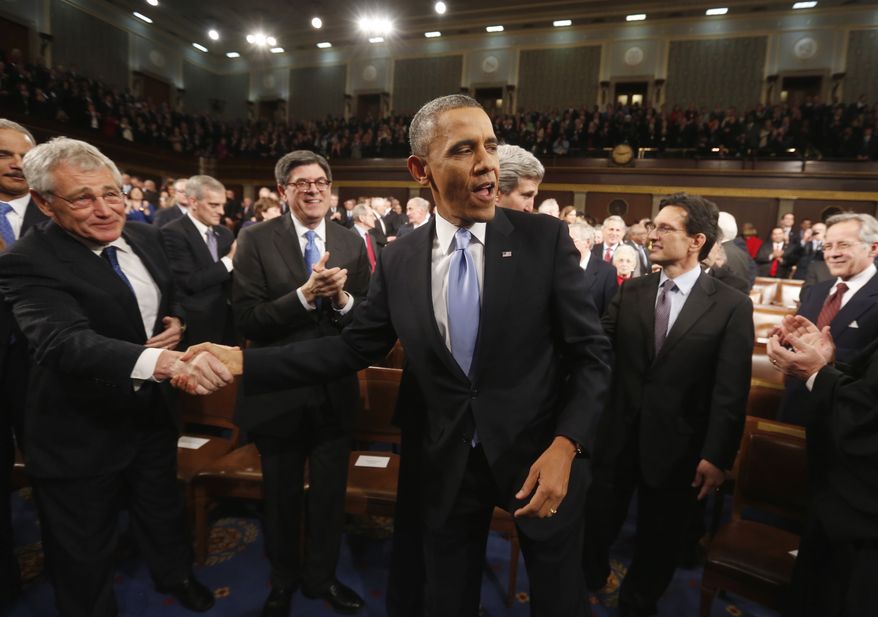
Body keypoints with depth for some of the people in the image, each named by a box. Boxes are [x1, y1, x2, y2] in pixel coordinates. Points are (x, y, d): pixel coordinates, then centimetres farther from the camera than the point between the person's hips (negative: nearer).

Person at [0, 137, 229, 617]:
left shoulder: (145, 237, -3)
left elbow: (173, 299, 13)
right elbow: (67, 342, -39)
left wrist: (177, 324, -11)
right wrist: (164, 360, -56)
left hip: (153, 412, 6)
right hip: (80, 434, -5)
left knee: (163, 511, 28)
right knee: (83, 557, 17)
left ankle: (176, 576, 55)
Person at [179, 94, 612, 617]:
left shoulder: (546, 238, -10)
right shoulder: (399, 259, -3)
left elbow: (591, 352, -8)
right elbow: (355, 347, 0)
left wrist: (564, 445, -21)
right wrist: (242, 360, -7)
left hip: (538, 456, -1)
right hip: (447, 467, 2)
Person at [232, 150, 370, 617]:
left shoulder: (352, 243, -1)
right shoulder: (256, 239, -9)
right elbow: (246, 320, -17)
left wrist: (342, 299, -22)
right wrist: (305, 294, -29)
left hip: (335, 392, 2)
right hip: (278, 392, -2)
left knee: (330, 494, 19)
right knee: (282, 496, 21)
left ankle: (321, 576, 47)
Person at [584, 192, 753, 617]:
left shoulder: (731, 306, -8)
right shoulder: (630, 292, 2)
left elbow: (731, 391, -9)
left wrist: (717, 456, -11)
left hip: (675, 446, -2)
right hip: (618, 437, 2)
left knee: (658, 540, 19)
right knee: (597, 523, 18)